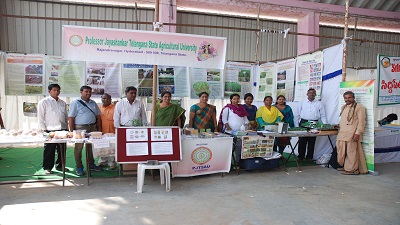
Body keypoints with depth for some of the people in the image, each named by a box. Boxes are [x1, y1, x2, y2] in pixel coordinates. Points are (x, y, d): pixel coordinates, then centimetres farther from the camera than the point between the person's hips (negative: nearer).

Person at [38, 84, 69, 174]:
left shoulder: (62, 103, 14)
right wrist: (43, 129, -8)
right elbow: (40, 117, -3)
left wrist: (67, 128, 13)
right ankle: (47, 168, 13)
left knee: (62, 149, 10)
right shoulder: (44, 102, 0)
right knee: (49, 150, 2)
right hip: (50, 130, -5)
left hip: (62, 129, 5)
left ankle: (60, 165, 23)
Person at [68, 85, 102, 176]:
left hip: (92, 127, 5)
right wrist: (72, 132, -13)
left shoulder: (93, 103, 12)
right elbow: (71, 118, -8)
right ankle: (79, 167, 11)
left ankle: (91, 164, 24)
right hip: (80, 128, -5)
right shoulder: (75, 103, -4)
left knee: (91, 147, 12)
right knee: (79, 147, 1)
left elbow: (98, 116, 15)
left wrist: (99, 129, 9)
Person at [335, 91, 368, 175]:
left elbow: (362, 121, -11)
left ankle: (352, 169, 5)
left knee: (351, 152, -5)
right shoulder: (343, 107, 21)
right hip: (342, 134, 8)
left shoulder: (359, 107, -5)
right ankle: (344, 166, 24)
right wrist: (339, 125, 14)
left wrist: (357, 133, -18)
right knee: (341, 151, 10)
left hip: (352, 135, -8)